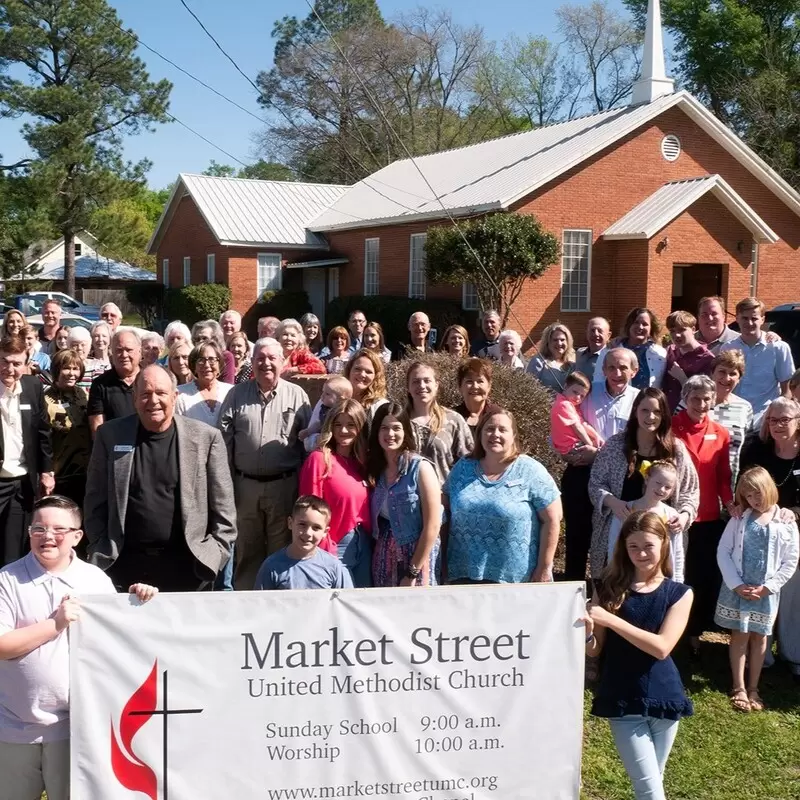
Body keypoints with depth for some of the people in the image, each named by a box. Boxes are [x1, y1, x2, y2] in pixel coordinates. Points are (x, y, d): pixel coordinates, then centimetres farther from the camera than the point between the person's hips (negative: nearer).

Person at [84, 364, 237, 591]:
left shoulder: (206, 437, -1)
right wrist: (99, 551, 1)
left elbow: (222, 506, 2)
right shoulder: (110, 435, 2)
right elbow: (95, 501, 6)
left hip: (187, 564, -1)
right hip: (124, 564, 1)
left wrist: (216, 551, -4)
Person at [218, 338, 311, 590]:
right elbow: (224, 438, 2)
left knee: (281, 549, 8)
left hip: (284, 485, -1)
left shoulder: (297, 395, 2)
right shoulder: (237, 394, 5)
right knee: (247, 550, 12)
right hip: (245, 484, 1)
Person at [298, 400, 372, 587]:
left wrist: (370, 541, 5)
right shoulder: (319, 459, -9)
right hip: (336, 547, -6)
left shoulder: (363, 461, 10)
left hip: (365, 545, 6)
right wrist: (326, 552, -14)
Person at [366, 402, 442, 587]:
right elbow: (375, 521, 7)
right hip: (383, 558, 5)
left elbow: (432, 526, -13)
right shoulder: (374, 468, 3)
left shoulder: (420, 468, -11)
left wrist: (412, 573, -14)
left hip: (416, 555, -4)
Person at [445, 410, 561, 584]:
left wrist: (544, 568, -9)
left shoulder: (530, 471, -7)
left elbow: (552, 520, -7)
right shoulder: (463, 468, 5)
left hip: (515, 578, -3)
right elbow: (445, 512, 14)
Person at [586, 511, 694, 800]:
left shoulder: (679, 593, -2)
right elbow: (594, 651, 0)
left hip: (663, 698, 1)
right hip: (622, 700, -1)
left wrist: (611, 620, -22)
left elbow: (661, 647, -16)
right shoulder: (611, 590, -1)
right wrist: (587, 632, -23)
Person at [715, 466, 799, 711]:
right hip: (737, 588, 0)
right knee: (739, 636, 4)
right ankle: (739, 688, 12)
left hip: (766, 591, 0)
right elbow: (723, 551, -3)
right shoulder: (739, 519, -2)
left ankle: (753, 688, 18)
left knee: (759, 637, 9)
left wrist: (768, 587, -10)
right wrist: (736, 584, -11)